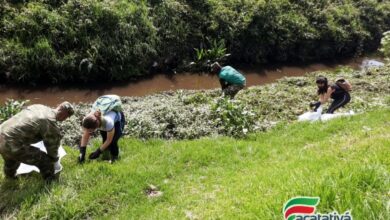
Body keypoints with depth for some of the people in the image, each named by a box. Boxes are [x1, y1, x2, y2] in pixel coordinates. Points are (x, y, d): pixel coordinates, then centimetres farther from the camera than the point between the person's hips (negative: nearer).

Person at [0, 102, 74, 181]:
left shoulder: (39, 106, 9)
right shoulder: (52, 124, -14)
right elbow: (52, 147, 1)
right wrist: (54, 160, 23)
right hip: (12, 145, -9)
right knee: (45, 160, 1)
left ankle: (10, 177, 67)